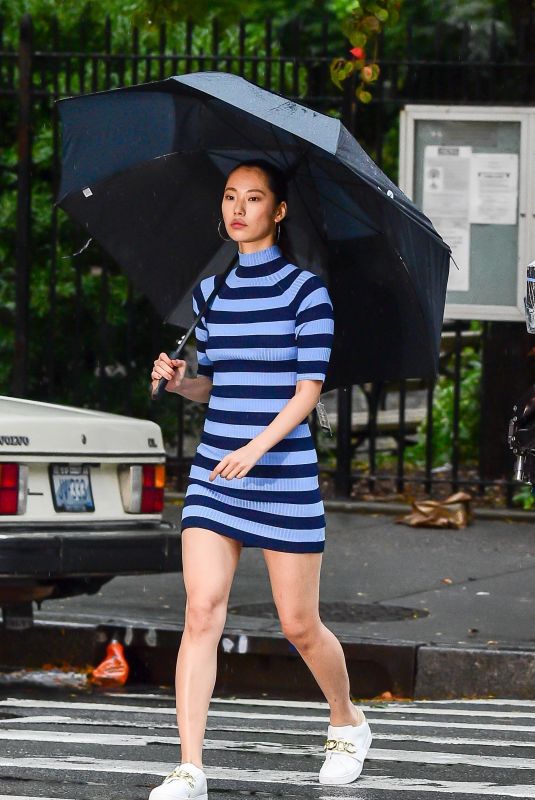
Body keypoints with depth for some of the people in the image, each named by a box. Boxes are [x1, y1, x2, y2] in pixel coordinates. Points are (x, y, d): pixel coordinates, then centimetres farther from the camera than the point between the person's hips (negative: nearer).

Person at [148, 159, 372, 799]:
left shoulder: (305, 290, -5)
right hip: (214, 472, 4)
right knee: (201, 613, -10)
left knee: (299, 626, 6)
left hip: (283, 474, -4)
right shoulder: (209, 292, 11)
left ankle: (347, 722, 35)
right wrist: (179, 381, -3)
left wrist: (257, 447, -24)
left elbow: (308, 390, -10)